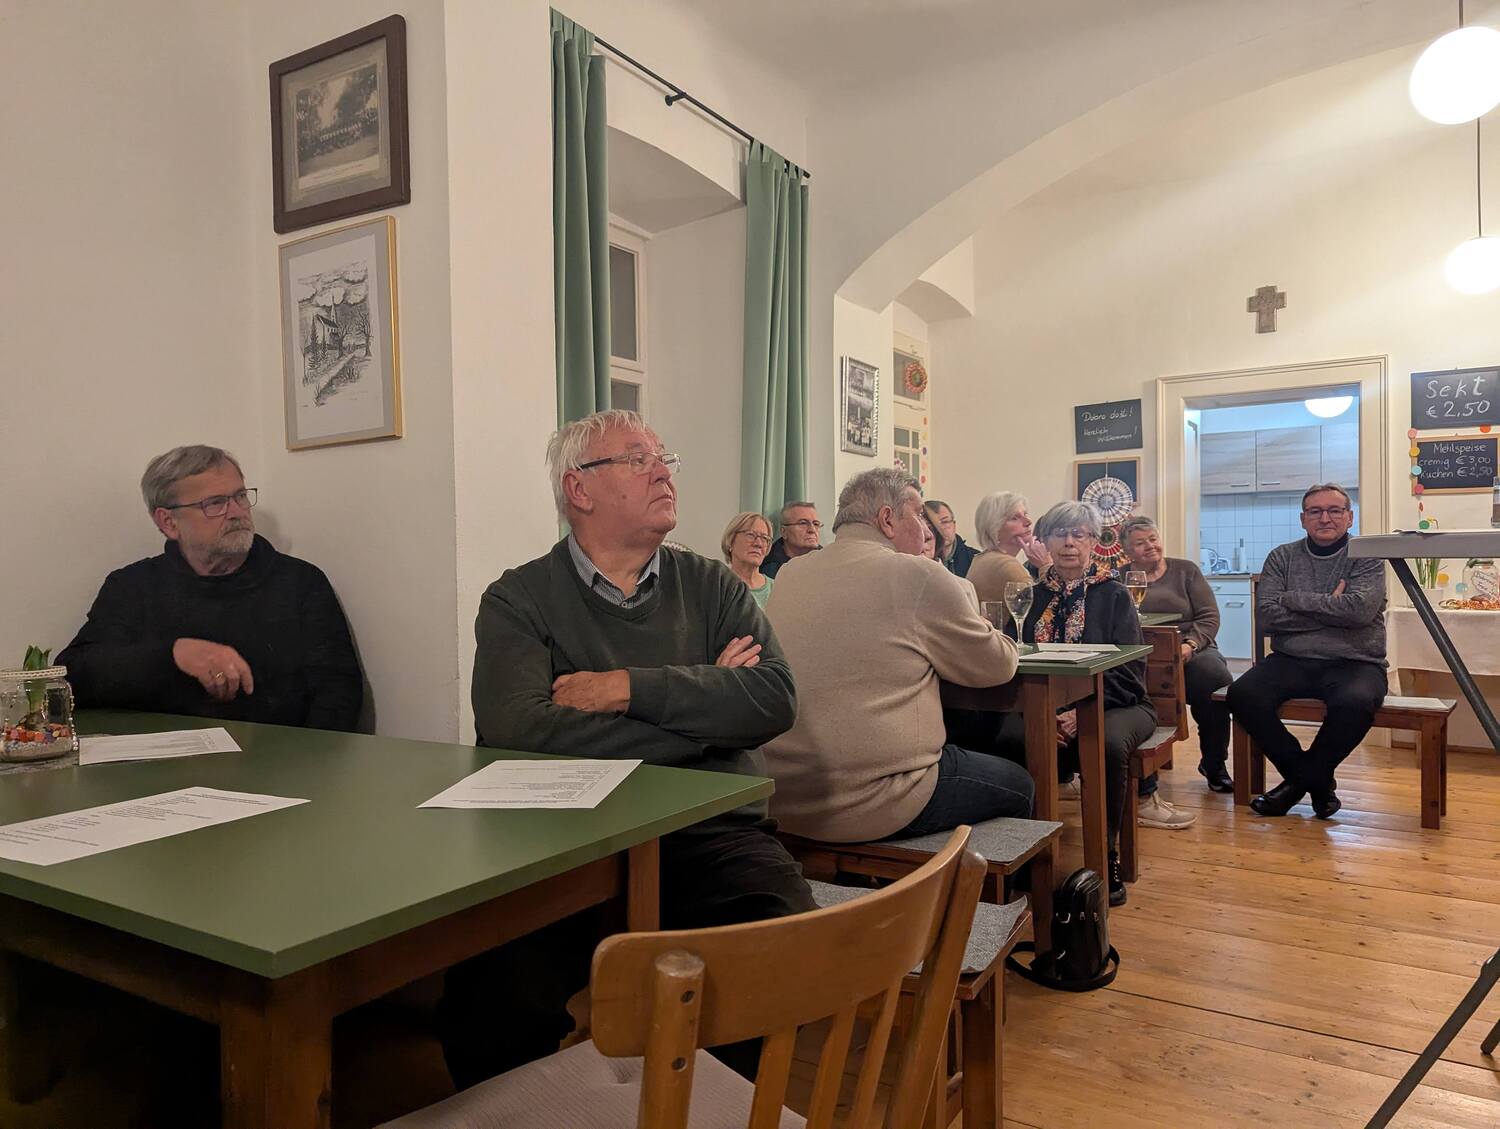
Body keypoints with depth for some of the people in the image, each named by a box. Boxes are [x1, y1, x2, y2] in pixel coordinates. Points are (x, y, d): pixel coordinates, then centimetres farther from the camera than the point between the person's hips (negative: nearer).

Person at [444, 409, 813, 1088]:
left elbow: (775, 699, -2)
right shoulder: (520, 599, 5)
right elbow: (516, 729, -14)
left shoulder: (711, 587, 14)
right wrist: (701, 706, -7)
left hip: (710, 836, 2)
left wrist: (628, 688, -10)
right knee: (494, 1001, -27)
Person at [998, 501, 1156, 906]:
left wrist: (1083, 712, -20)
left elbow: (1128, 669, -5)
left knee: (1109, 742, -36)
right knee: (1011, 737, -31)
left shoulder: (1114, 595, 4)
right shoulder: (1033, 594, 12)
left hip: (1112, 703, -1)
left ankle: (1106, 854, -16)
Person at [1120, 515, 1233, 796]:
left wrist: (1190, 644, -12)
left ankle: (1213, 763, -10)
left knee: (1215, 676, -32)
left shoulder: (1185, 570, 16)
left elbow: (1209, 617, 6)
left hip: (1191, 650, 1)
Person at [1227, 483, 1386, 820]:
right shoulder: (1282, 557, 11)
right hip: (1292, 660, 3)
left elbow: (1360, 609, -14)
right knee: (1242, 695, -25)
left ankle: (1302, 778, -7)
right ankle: (1316, 779, -5)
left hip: (1353, 663, -2)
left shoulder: (1366, 557, 6)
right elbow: (1266, 616, -4)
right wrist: (1331, 608, -7)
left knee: (1356, 702, -36)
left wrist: (1295, 598, -7)